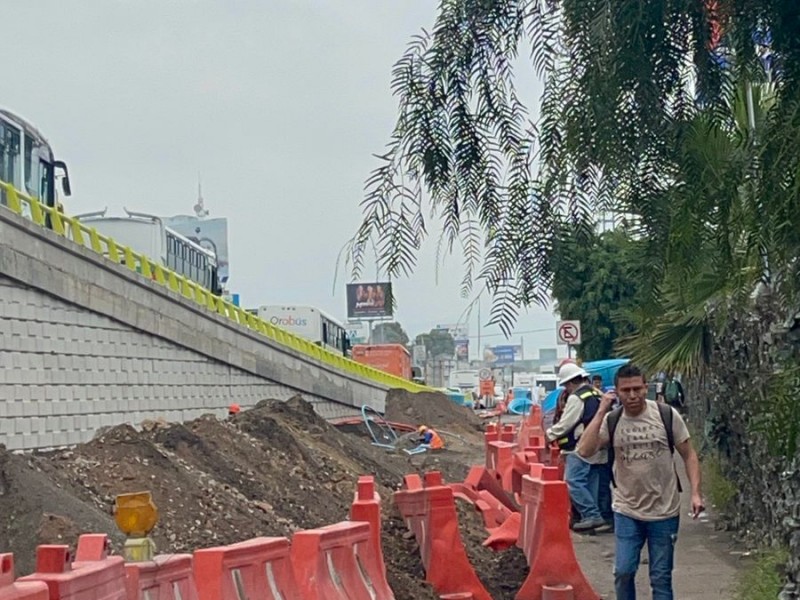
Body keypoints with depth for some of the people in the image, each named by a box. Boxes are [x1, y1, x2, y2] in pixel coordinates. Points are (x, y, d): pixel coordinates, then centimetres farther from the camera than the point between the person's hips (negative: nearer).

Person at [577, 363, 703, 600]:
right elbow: (584, 450, -18)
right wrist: (601, 411, -18)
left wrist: (695, 493, -11)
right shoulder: (611, 421, -4)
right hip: (626, 511, 1)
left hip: (664, 511, -1)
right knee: (623, 572, 0)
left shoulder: (667, 415, -7)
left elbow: (689, 455, -1)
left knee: (661, 577, 7)